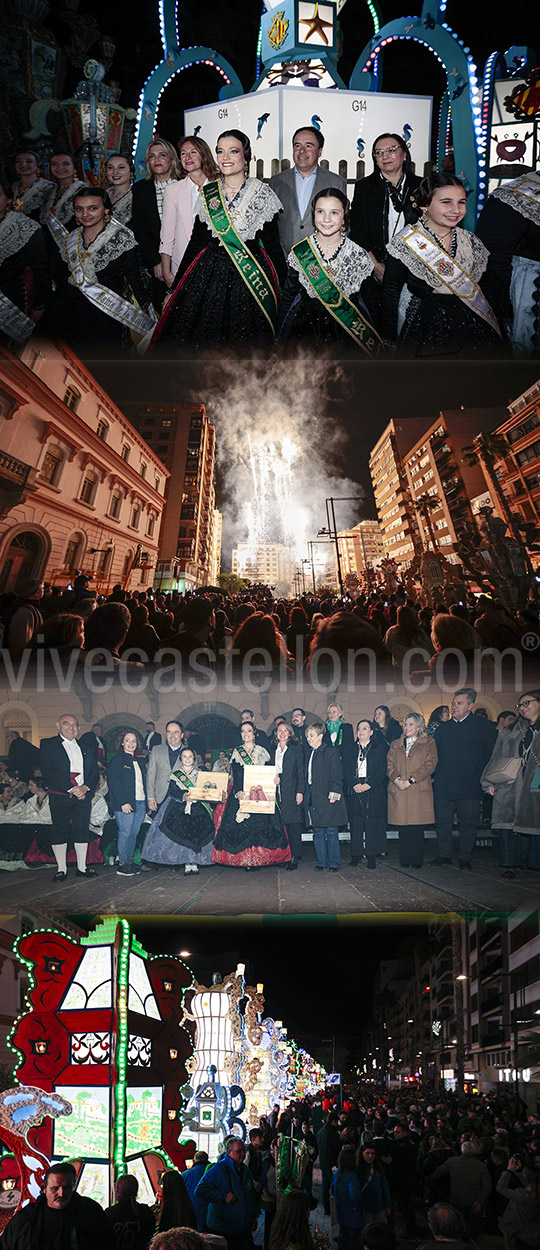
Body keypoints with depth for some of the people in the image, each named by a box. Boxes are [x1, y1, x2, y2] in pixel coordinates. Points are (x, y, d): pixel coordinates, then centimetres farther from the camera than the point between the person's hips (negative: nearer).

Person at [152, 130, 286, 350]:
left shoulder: (261, 193, 0)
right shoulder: (207, 193, 8)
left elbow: (272, 243, 0)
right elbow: (197, 241, 11)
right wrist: (174, 288, 9)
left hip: (251, 276, -2)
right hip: (210, 274, 3)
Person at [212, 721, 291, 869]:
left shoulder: (262, 752, 11)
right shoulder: (236, 752, 9)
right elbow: (235, 776, 0)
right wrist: (237, 792, -17)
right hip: (241, 793, 0)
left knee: (260, 822, -9)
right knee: (242, 825, -10)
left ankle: (258, 859, -4)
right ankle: (245, 859, -6)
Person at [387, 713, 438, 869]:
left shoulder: (429, 743, 8)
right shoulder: (395, 744, 19)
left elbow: (430, 765, -3)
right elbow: (390, 765, 12)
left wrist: (411, 780, -11)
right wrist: (396, 779, -8)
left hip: (419, 791, -3)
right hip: (398, 791, 3)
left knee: (417, 828, -5)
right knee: (403, 828, 1)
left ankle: (417, 860, 3)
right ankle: (405, 860, 7)